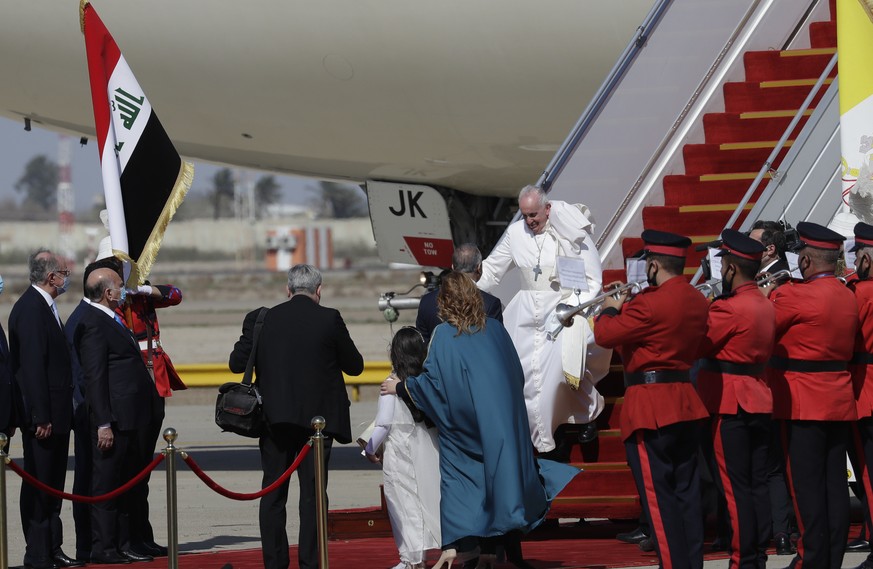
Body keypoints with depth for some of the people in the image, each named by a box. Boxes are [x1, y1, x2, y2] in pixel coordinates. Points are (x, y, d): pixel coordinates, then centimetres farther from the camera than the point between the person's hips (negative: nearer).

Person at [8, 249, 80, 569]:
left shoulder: (44, 307, 16)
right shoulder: (30, 309, -16)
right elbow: (32, 366, -21)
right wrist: (41, 417, -23)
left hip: (56, 415, 10)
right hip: (42, 415, -10)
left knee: (53, 485, 13)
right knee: (39, 485, -5)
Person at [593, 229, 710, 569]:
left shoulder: (651, 303, -18)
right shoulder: (698, 302, 8)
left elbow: (605, 335, -13)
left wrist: (611, 310, 7)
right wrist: (628, 308, 19)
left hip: (651, 407, -8)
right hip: (687, 403, 8)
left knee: (658, 498, -5)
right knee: (686, 493, 11)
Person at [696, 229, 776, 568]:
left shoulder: (728, 308, -16)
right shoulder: (766, 307, 10)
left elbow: (694, 347, -13)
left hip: (730, 405, -8)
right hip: (760, 402, 8)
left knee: (735, 487, -5)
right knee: (758, 485, 9)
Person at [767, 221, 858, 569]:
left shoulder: (793, 296, -15)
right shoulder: (848, 298, 8)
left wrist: (767, 297, 11)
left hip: (803, 405, -7)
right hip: (840, 402, 7)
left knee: (806, 484, -3)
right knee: (835, 482, 8)